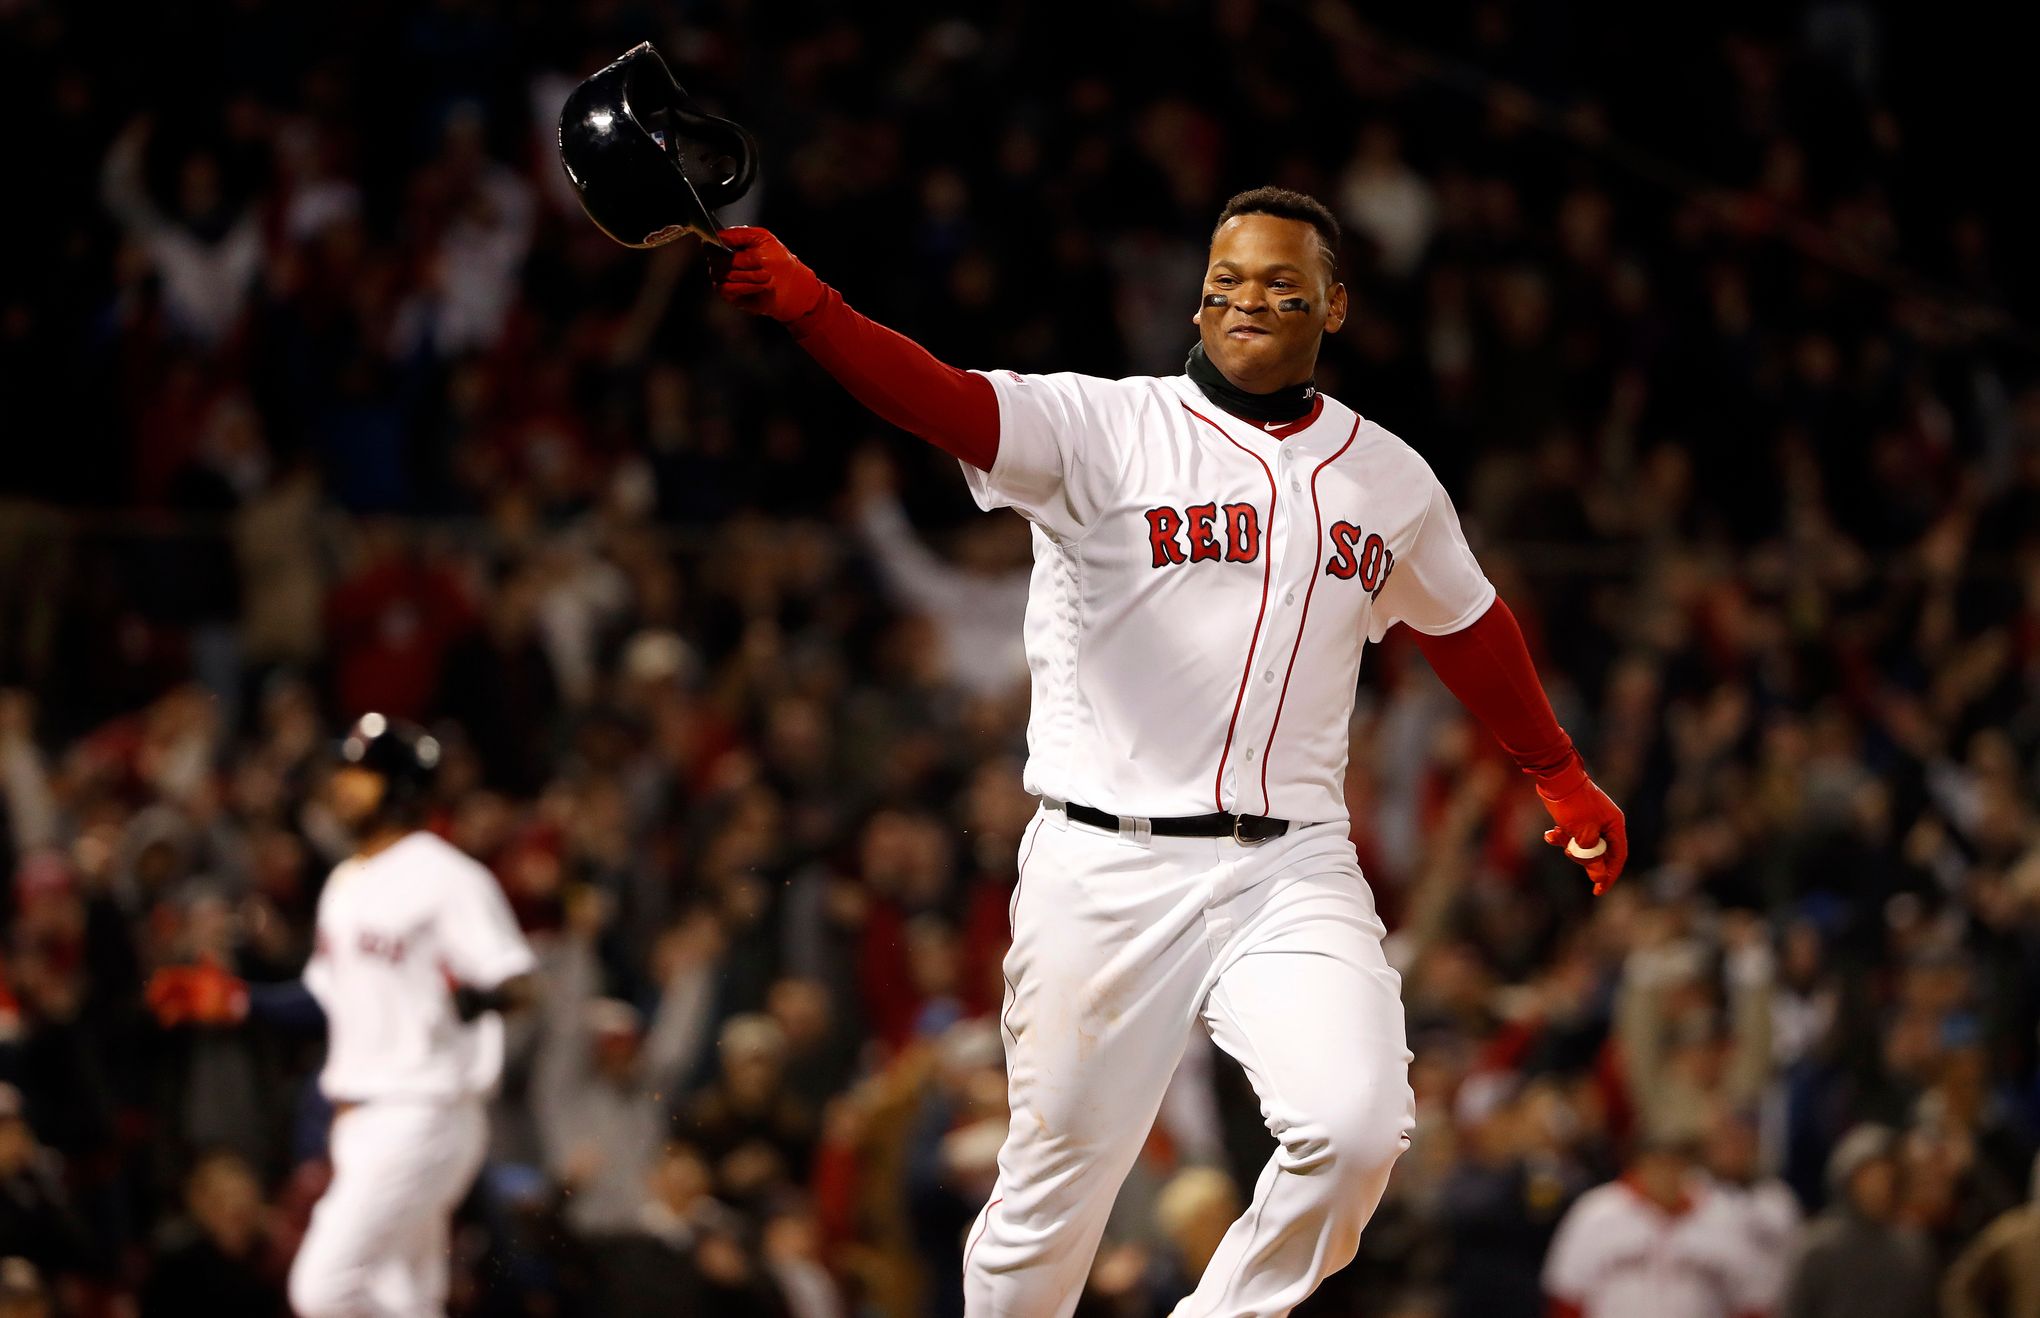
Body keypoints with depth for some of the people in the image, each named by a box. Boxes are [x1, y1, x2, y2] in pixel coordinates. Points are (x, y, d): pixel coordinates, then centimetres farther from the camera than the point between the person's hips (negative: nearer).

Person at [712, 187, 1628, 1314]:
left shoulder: (1389, 480, 11)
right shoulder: (1105, 429, -2)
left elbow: (1467, 627, 28)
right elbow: (944, 402, -18)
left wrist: (1562, 779, 36)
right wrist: (801, 303, -36)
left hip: (1292, 871, 2)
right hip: (1104, 871, -2)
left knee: (1356, 1130, -20)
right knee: (1057, 1186, 0)